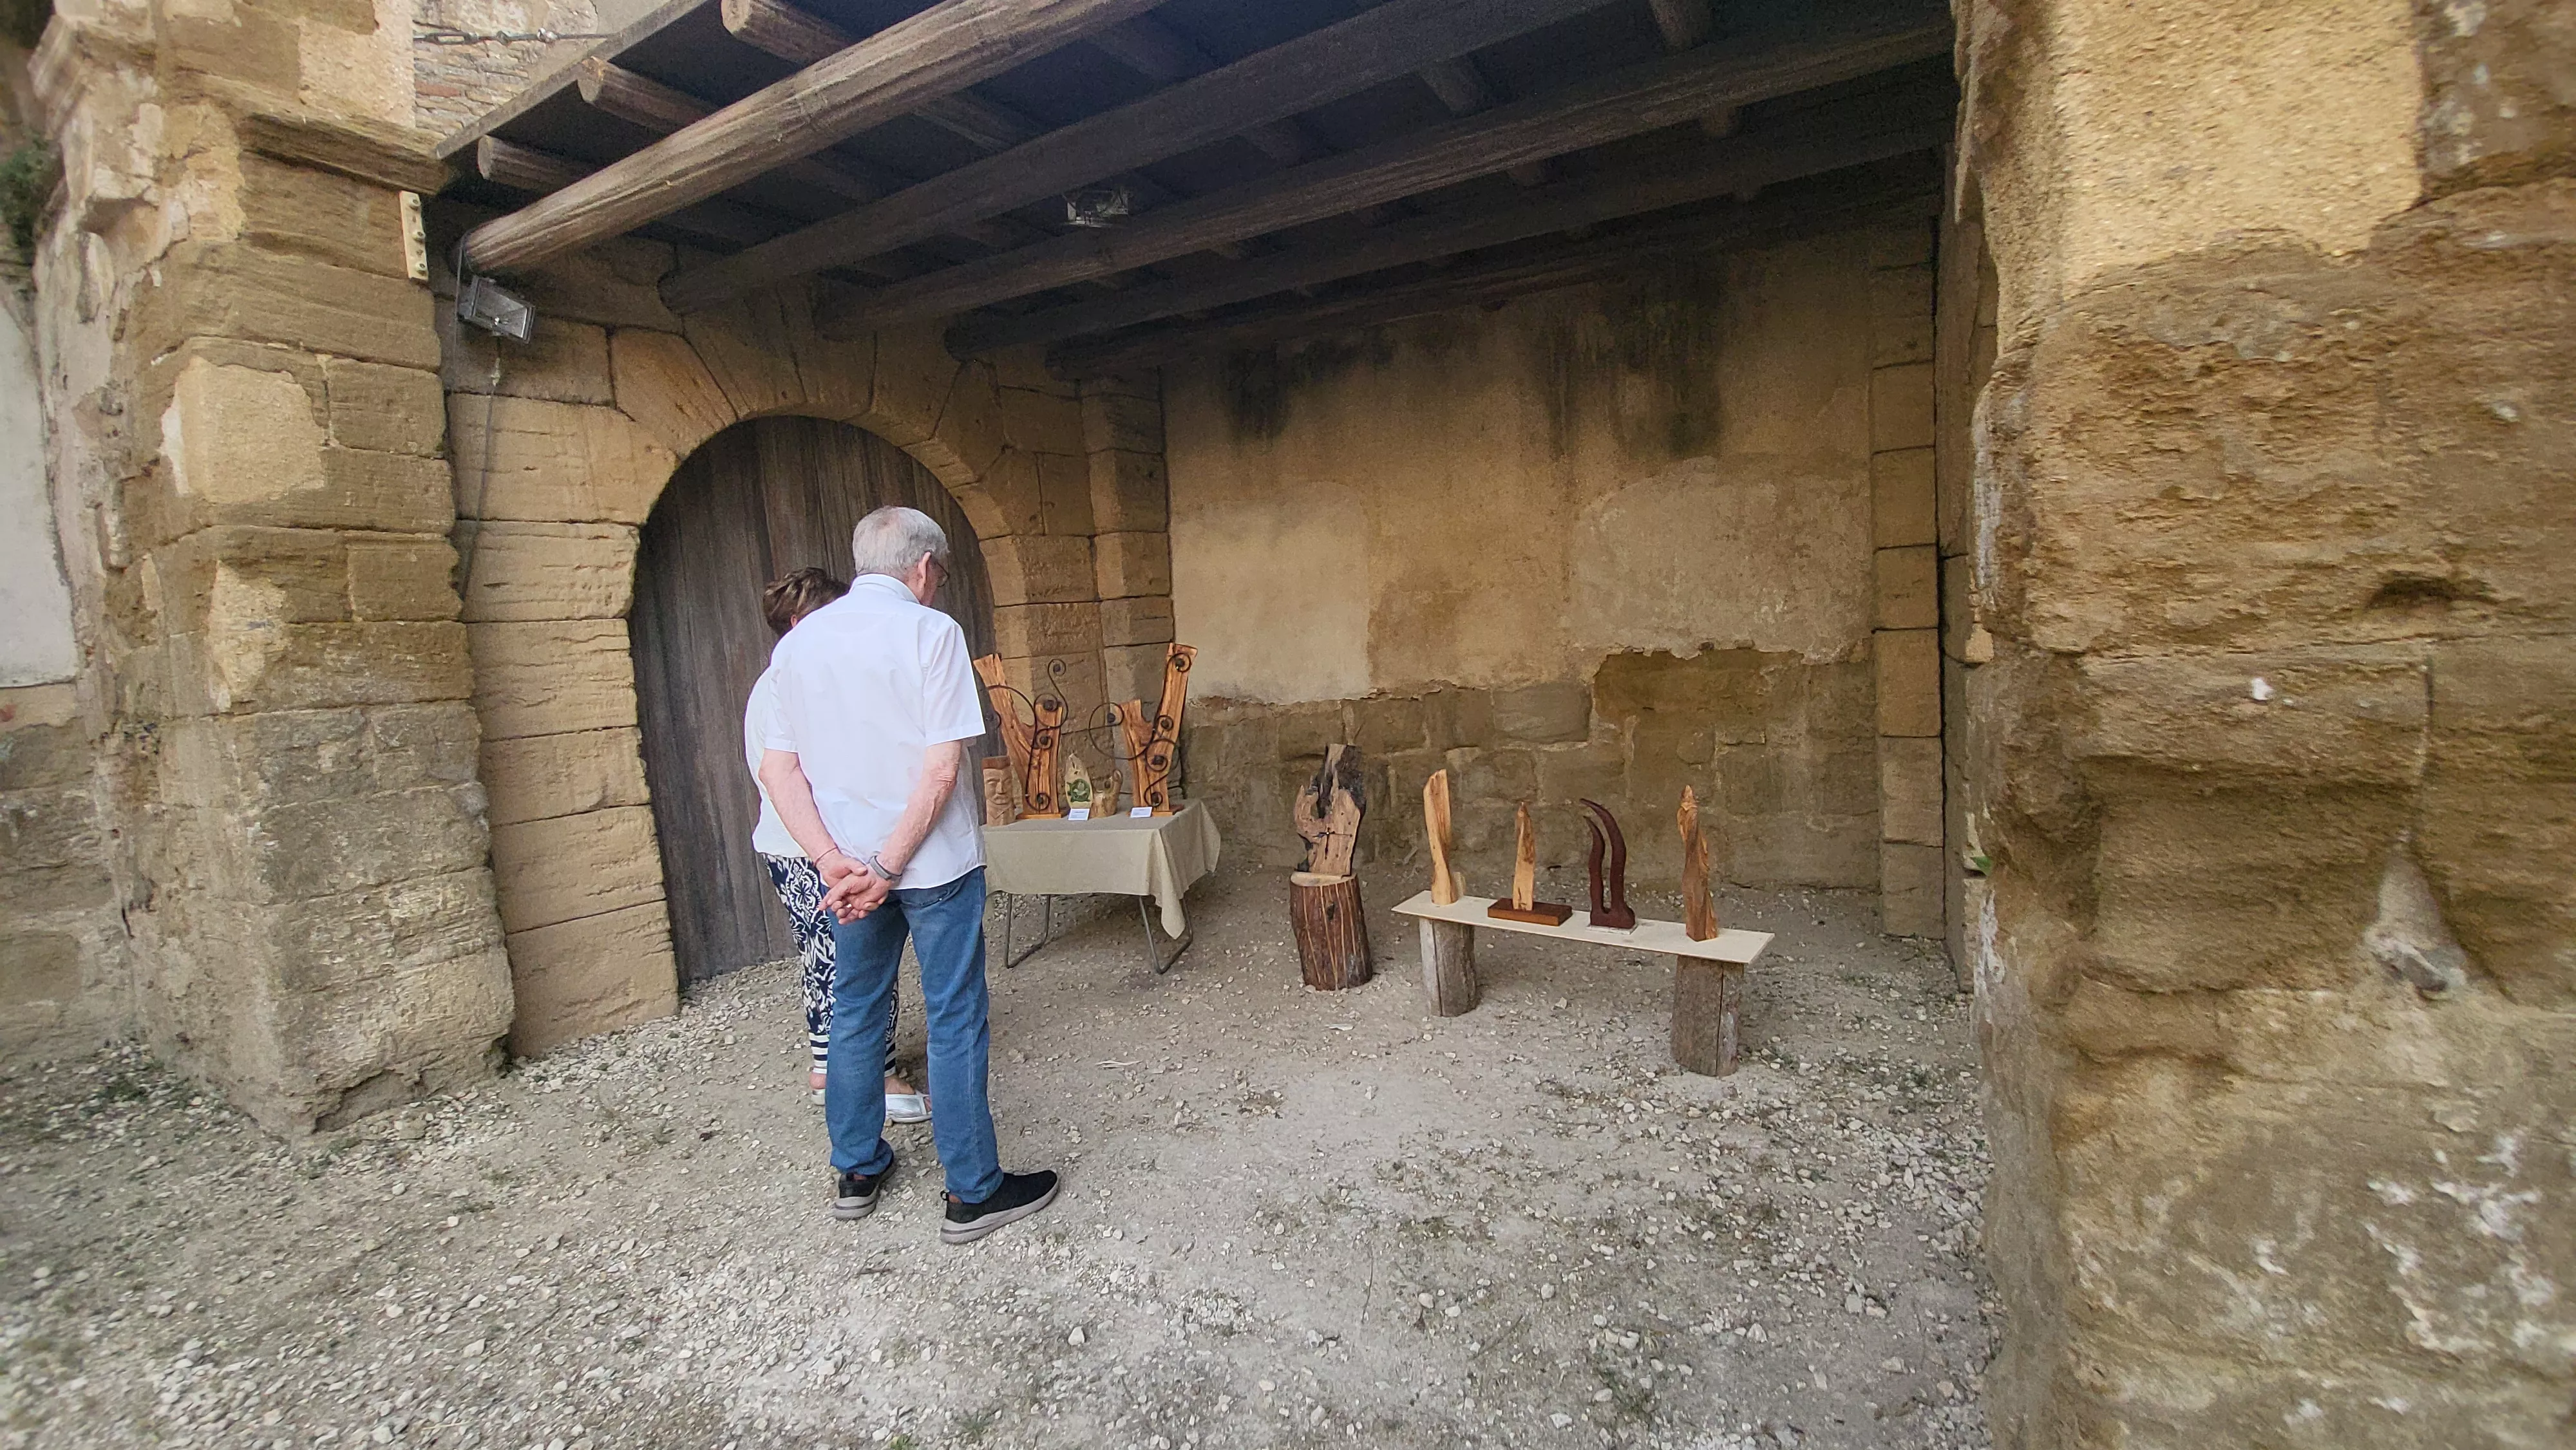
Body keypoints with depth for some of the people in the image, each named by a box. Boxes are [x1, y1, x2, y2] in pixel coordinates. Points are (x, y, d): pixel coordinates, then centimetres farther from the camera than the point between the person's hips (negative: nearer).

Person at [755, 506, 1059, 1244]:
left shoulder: (798, 641, 5)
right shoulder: (930, 631, -12)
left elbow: (777, 767, 1)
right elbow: (943, 766, -19)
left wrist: (834, 861, -7)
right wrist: (890, 868, -15)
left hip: (847, 867, 6)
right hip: (934, 860, -5)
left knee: (854, 1013, 18)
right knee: (955, 1019, 4)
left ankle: (856, 1171, 33)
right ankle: (974, 1191, 15)